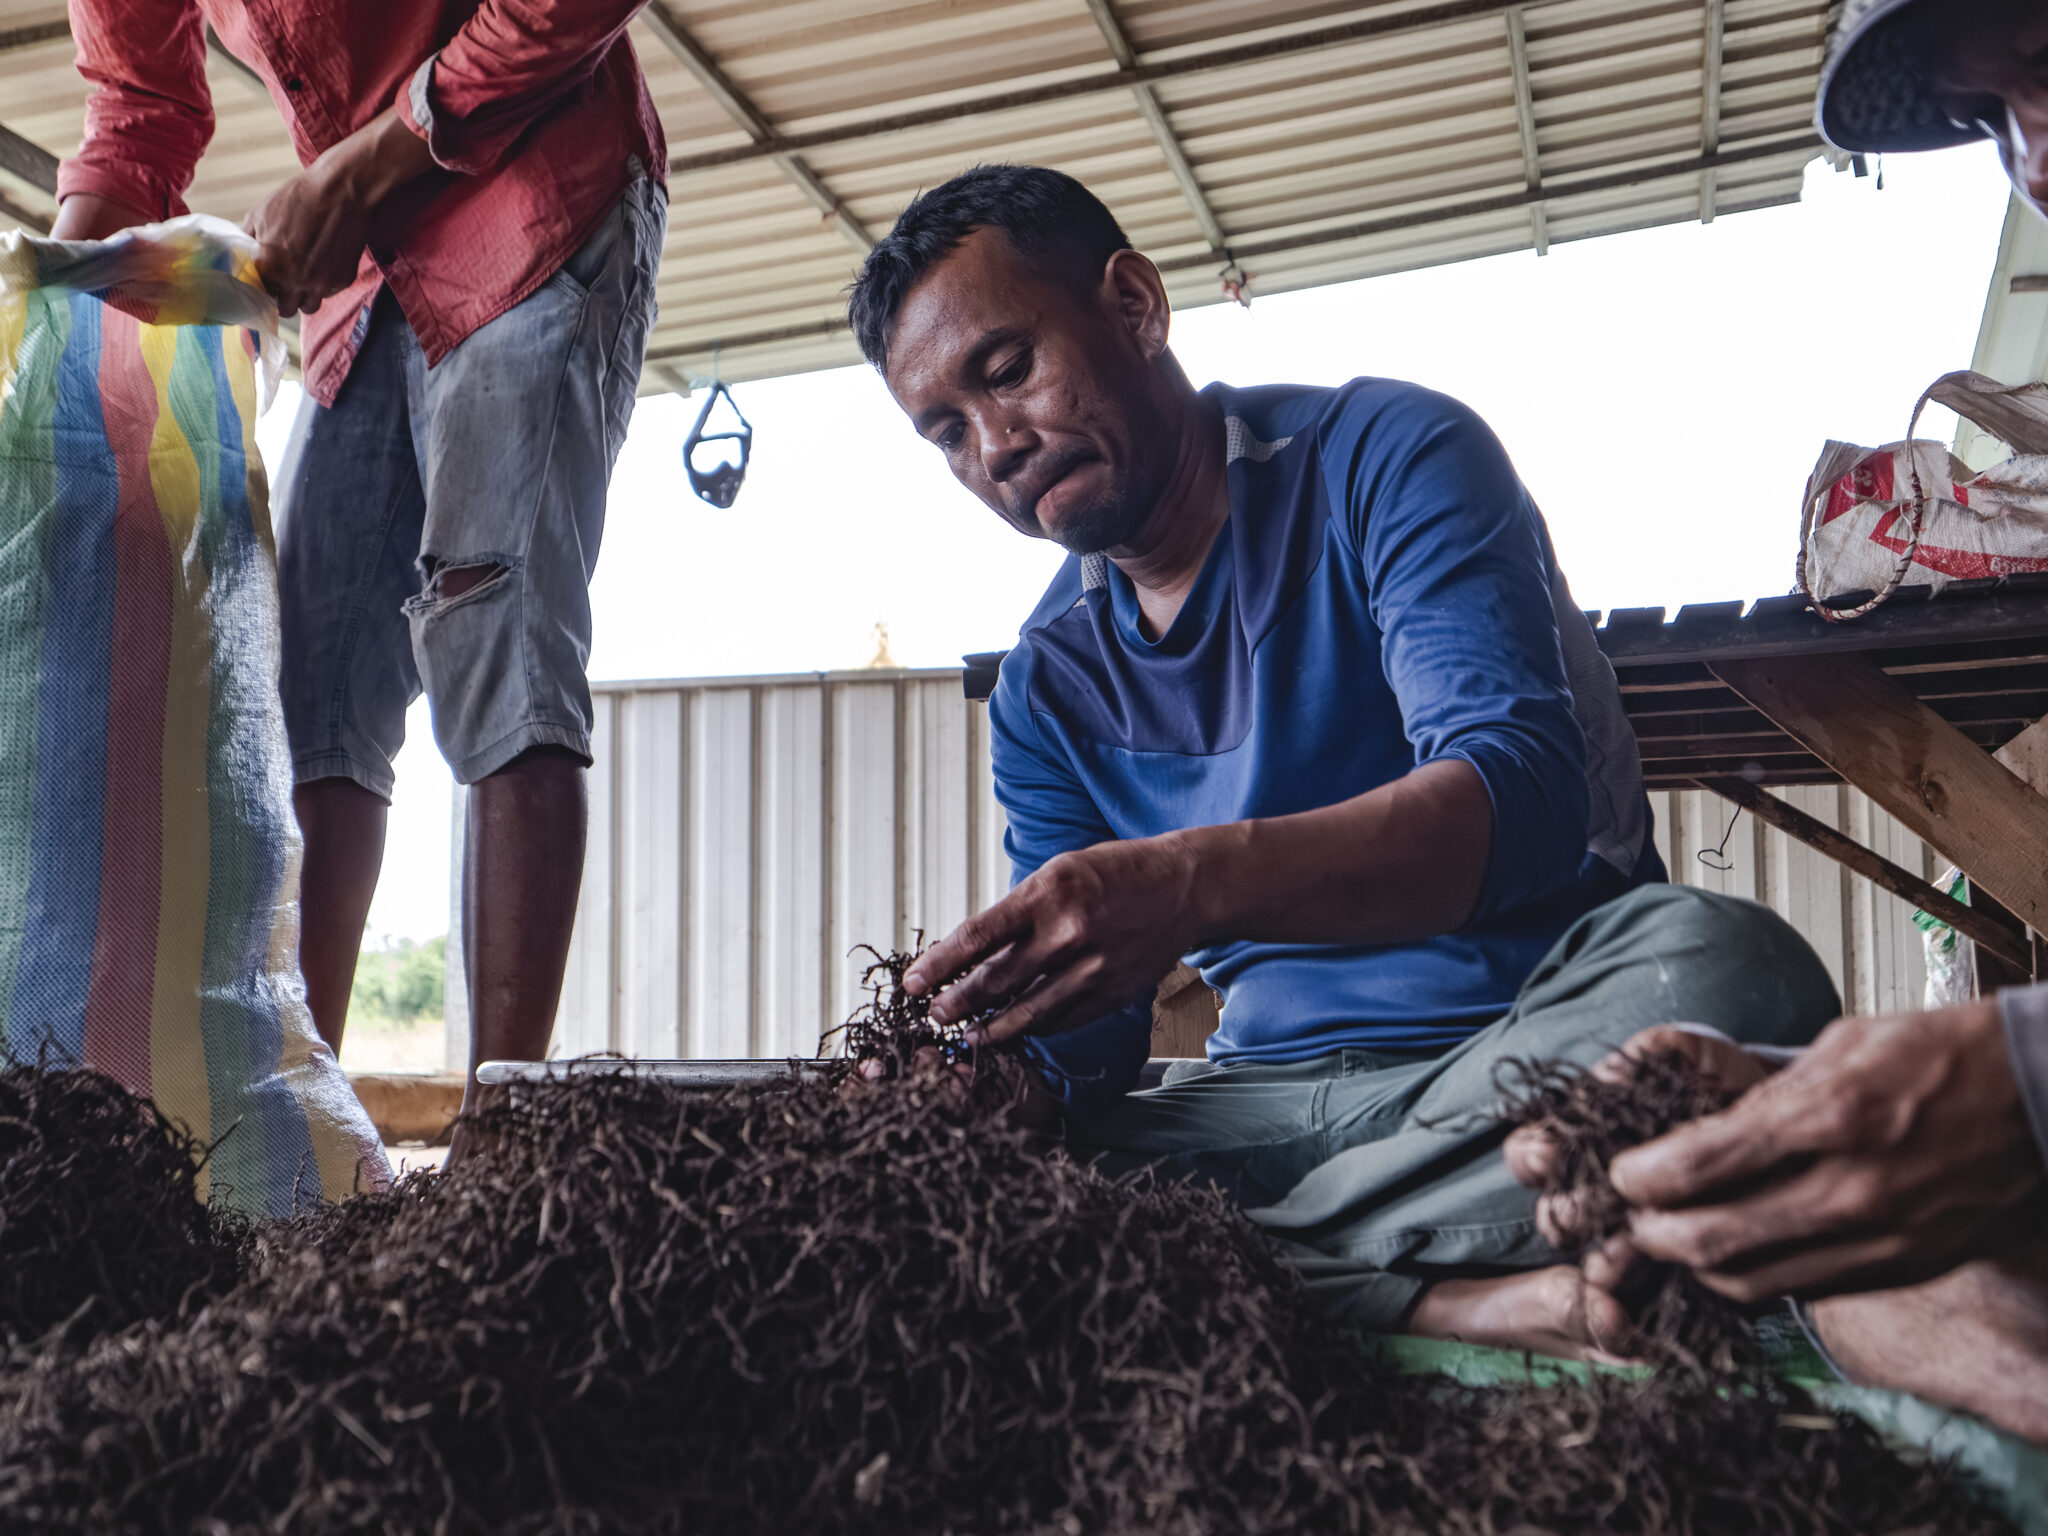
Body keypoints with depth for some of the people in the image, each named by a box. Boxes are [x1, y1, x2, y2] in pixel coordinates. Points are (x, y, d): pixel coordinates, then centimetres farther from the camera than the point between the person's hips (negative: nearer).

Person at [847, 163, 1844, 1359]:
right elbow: (1079, 1041, 8)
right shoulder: (1047, 688, 11)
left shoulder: (1385, 456, -5)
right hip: (1285, 1089, 4)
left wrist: (1194, 884, -39)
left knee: (1721, 971, -37)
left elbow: (1521, 792, -22)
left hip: (1545, 1034, -3)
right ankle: (1445, 1293, -26)